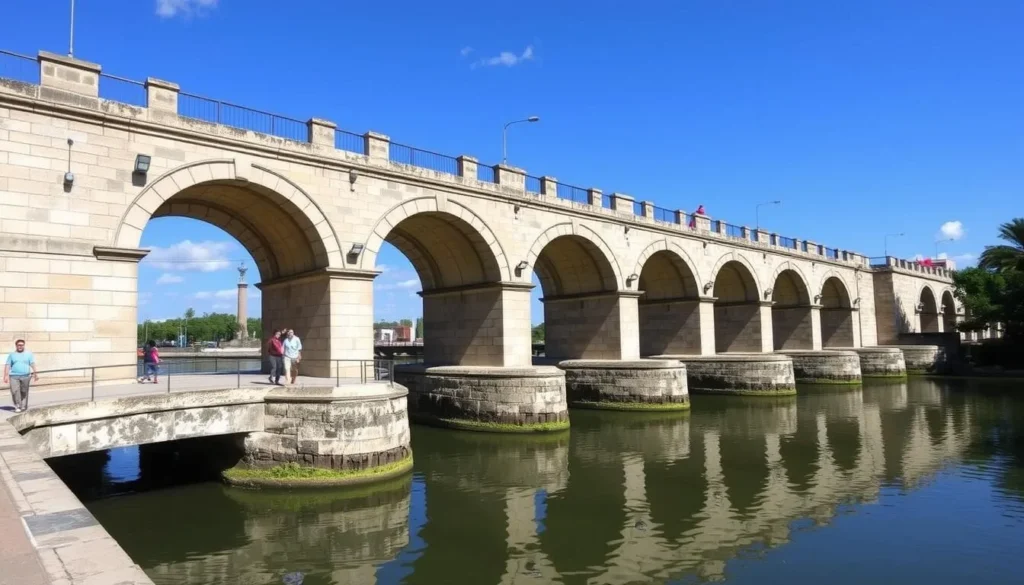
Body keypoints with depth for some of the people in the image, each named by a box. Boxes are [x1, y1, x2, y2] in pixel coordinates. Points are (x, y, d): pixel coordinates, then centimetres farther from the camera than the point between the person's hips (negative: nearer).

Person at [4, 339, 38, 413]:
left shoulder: (29, 354, 9)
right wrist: (6, 376, -4)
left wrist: (35, 374, -10)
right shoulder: (11, 355, 12)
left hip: (25, 376, 0)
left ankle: (23, 407, 12)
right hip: (14, 376, 0)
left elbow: (33, 364, 0)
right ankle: (17, 406, -3)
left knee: (24, 392, 3)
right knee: (15, 391, -10)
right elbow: (7, 365, 7)